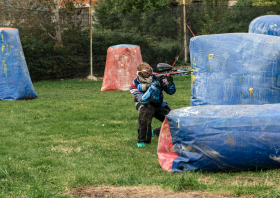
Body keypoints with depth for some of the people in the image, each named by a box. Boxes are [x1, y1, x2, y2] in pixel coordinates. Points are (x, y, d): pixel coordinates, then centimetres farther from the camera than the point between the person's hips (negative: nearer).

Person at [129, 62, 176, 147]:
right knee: (146, 111, -41)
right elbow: (143, 100, -39)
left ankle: (156, 132, 24)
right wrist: (154, 85, -48)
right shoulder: (134, 85, -23)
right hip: (144, 104, -4)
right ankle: (141, 140, -29)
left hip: (159, 104, 4)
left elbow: (171, 91, -12)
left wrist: (170, 83, -36)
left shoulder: (156, 78, -19)